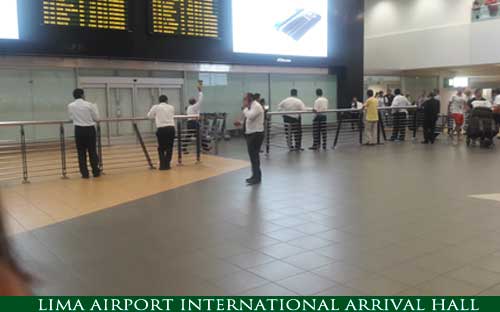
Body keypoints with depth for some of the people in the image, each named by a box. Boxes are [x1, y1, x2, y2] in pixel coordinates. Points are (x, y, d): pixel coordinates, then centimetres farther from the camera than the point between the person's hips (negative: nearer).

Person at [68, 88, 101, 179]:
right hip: (90, 129, -1)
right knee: (92, 151, 7)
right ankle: (96, 172, 13)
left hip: (79, 130, 1)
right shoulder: (89, 105, -8)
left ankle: (84, 173, 7)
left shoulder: (70, 106, -3)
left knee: (81, 152, 7)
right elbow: (96, 118, -1)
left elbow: (71, 118, 10)